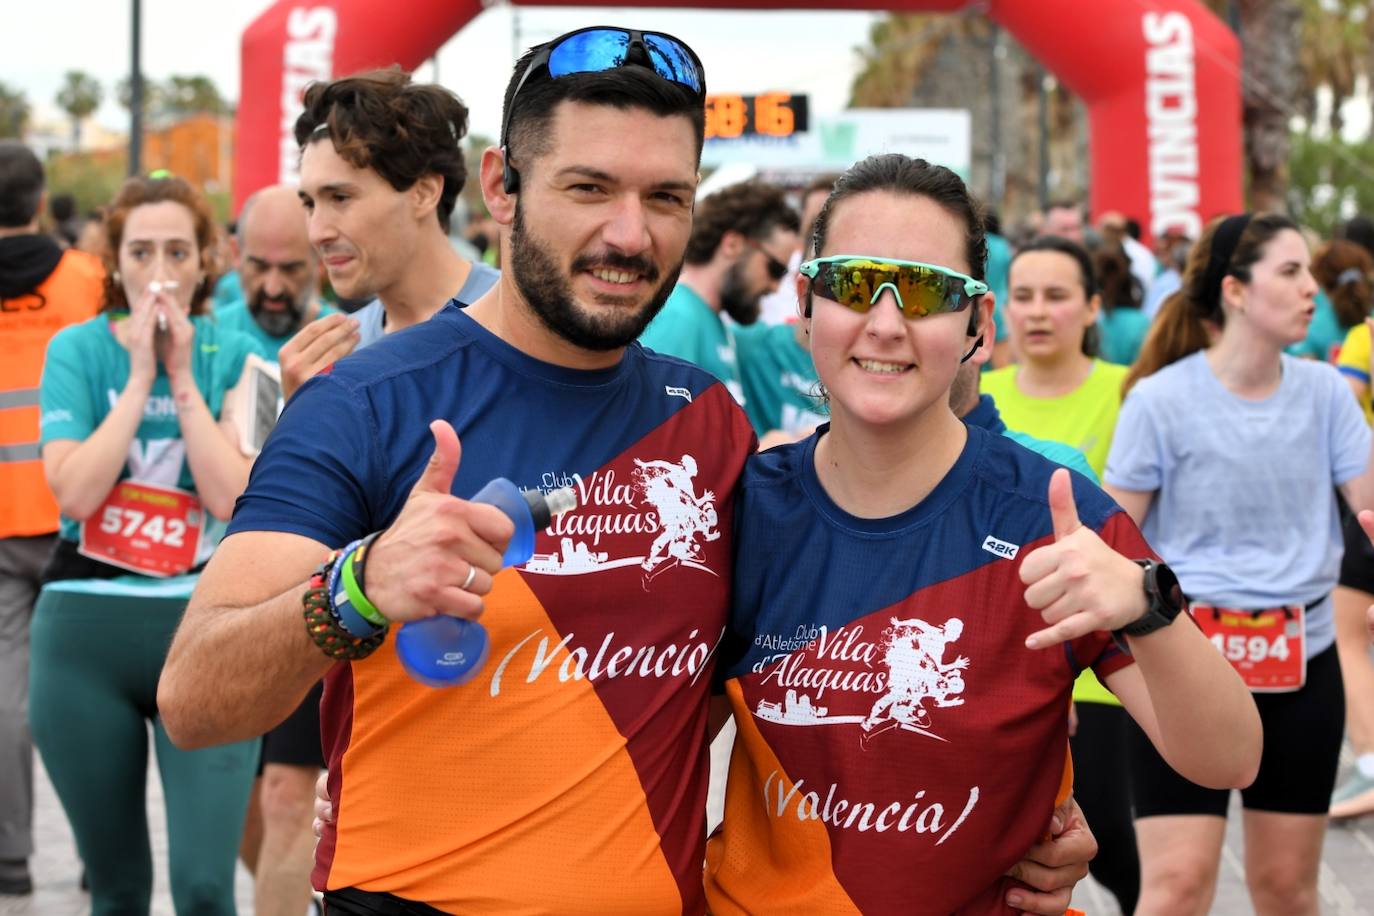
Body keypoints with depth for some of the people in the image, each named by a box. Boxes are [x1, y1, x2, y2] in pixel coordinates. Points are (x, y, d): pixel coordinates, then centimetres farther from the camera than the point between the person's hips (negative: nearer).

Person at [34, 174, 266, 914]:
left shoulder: (232, 358, 3)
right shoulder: (78, 350, 3)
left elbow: (237, 500, -10)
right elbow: (74, 492, -10)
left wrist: (182, 377, -8)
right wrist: (141, 375, -9)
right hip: (85, 630, 1)